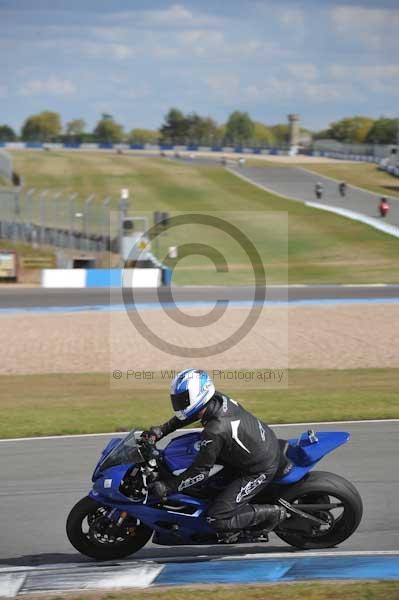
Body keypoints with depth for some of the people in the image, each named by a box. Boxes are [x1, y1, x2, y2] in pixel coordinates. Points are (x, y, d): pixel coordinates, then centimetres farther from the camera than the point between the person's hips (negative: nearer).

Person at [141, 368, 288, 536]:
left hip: (261, 471, -8)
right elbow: (189, 414, 13)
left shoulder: (214, 432, -31)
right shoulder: (219, 399, -8)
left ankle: (274, 513, -1)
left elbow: (200, 472, -22)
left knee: (216, 519, -10)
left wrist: (167, 487, -17)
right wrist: (161, 430, 8)